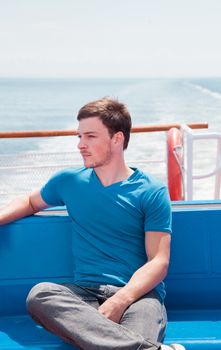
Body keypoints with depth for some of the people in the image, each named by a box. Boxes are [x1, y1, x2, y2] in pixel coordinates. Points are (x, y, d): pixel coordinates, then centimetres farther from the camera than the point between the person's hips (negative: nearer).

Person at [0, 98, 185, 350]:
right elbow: (31, 202, 36)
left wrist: (120, 301, -19)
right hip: (85, 293, 6)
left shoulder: (152, 192, 4)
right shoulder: (69, 181, 16)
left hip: (138, 294, -6)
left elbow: (158, 262, -2)